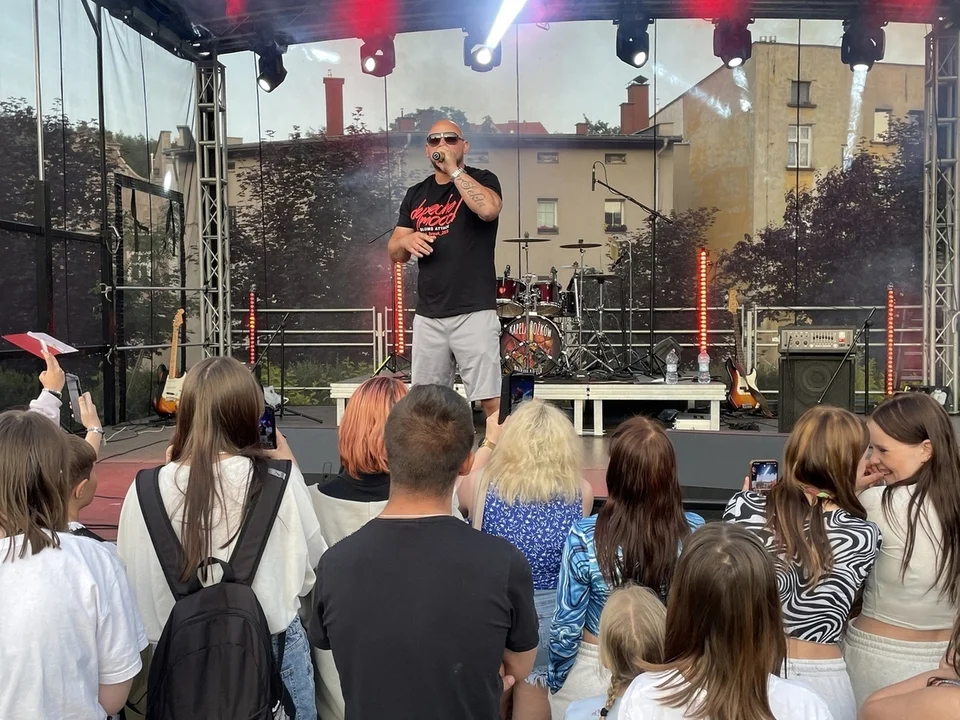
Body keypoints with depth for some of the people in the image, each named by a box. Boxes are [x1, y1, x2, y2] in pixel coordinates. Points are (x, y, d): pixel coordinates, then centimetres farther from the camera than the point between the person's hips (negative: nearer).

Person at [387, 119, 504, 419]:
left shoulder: (482, 180, 2)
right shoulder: (416, 194, 15)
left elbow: (489, 209, -22)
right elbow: (394, 252, 14)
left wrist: (453, 169, -15)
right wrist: (406, 240, -8)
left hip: (474, 312, -5)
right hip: (427, 316, 5)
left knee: (491, 399, -7)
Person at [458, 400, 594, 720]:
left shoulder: (481, 485, -14)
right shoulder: (582, 492, -11)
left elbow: (462, 501, 10)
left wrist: (489, 443, 20)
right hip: (553, 614, 1)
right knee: (534, 692, 19)